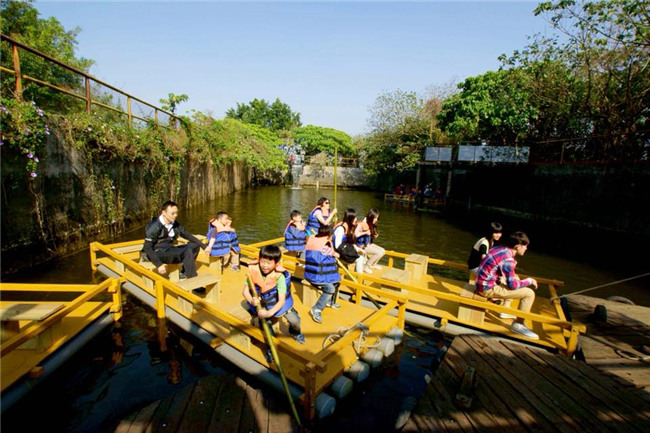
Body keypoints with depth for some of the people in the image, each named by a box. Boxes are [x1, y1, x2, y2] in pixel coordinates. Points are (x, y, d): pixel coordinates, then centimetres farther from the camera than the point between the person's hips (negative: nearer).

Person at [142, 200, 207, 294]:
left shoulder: (174, 224, 3)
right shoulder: (154, 226, -16)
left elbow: (187, 235, 9)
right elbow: (147, 248, -19)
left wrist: (204, 246, -2)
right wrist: (159, 265, -27)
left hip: (169, 250, 8)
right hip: (157, 253, -8)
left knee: (195, 245, -4)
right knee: (187, 251, -28)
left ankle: (184, 274, 0)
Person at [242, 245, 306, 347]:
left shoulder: (280, 276, -29)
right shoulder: (253, 270, -22)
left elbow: (281, 300, -27)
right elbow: (245, 291, -14)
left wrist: (269, 313, -41)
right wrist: (251, 300, -35)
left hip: (277, 303, -1)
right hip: (260, 303, 2)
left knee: (295, 321, -7)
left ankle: (295, 332, 32)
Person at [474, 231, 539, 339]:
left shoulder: (500, 249, 5)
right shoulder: (508, 259, -21)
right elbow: (513, 285, -17)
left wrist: (513, 276, 12)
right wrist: (529, 281, -1)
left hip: (483, 283, 9)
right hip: (488, 288, -9)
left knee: (515, 278, 29)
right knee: (529, 293, -7)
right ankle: (518, 324, 5)